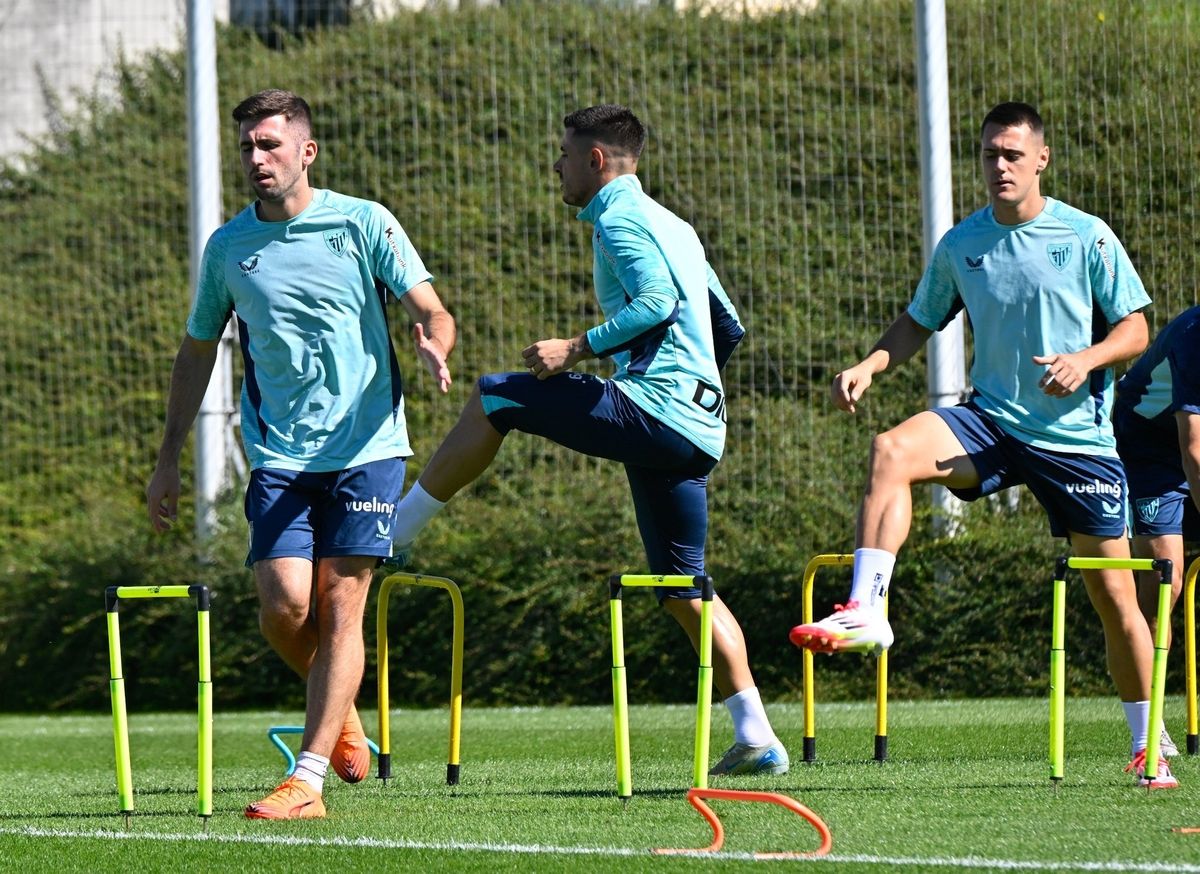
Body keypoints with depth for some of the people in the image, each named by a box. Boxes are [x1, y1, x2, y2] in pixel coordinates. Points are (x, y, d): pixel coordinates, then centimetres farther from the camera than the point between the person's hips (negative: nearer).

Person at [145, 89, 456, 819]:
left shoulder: (364, 224, 0)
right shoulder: (227, 247, 8)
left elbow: (431, 311, -3)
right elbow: (198, 350, 19)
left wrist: (434, 346, -27)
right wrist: (170, 458, 17)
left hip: (366, 446, -2)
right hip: (280, 453, 2)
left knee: (340, 607, -8)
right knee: (284, 606, -10)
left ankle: (307, 783, -9)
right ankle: (340, 711, 22)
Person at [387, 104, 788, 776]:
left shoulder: (619, 218, -3)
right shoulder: (673, 227, 26)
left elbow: (657, 302, -20)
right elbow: (728, 329, 28)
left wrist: (578, 349, -17)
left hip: (650, 413, -9)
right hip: (700, 431, 9)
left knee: (495, 398, 1)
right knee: (683, 587, 12)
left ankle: (395, 530, 6)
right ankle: (758, 738, 4)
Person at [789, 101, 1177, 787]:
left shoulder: (1087, 237, -4)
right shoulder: (961, 245, 4)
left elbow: (1134, 330, 0)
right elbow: (920, 321, 15)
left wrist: (1085, 359, -20)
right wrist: (869, 366, -3)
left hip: (1078, 437, -2)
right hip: (992, 422, 2)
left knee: (1114, 593, 2)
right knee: (893, 452, -28)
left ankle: (1149, 744, 19)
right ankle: (865, 611, -34)